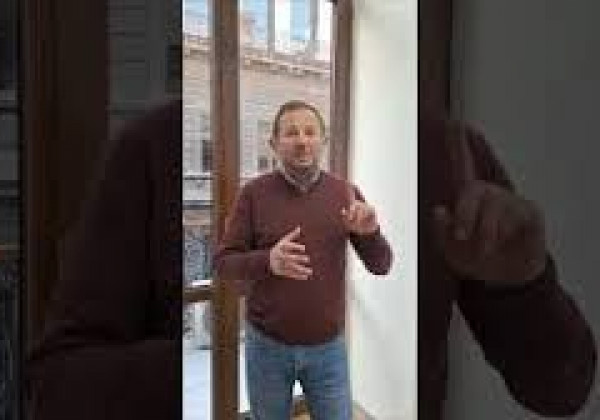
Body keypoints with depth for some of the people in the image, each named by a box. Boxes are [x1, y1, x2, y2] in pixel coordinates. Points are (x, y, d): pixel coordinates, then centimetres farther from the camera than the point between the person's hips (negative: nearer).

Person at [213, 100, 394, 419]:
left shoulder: (346, 193, -2)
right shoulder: (254, 192, -7)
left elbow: (380, 266, -1)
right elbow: (223, 263, -6)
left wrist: (370, 233, -22)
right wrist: (267, 261, -25)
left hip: (329, 348, 1)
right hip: (267, 346, 0)